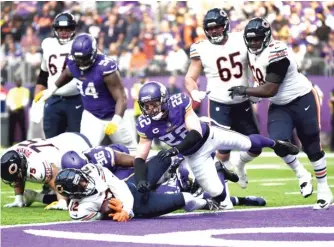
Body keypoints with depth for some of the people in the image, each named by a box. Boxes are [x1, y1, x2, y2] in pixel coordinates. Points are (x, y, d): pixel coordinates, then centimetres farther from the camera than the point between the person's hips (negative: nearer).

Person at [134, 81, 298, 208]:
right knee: (218, 195, -4)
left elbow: (196, 134, -33)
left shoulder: (179, 103, -31)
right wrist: (141, 180, -41)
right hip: (195, 155, 1)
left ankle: (276, 144, 45)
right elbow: (140, 157, -22)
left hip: (209, 135, -1)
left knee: (248, 144, 8)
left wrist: (175, 150, -47)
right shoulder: (146, 125, -24)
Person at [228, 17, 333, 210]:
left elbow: (270, 90, -26)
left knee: (312, 147, 1)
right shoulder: (253, 53, 0)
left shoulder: (276, 53, -27)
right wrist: (254, 95, 5)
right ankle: (302, 176, 6)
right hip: (280, 106, 7)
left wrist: (245, 91, -17)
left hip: (302, 101, -7)